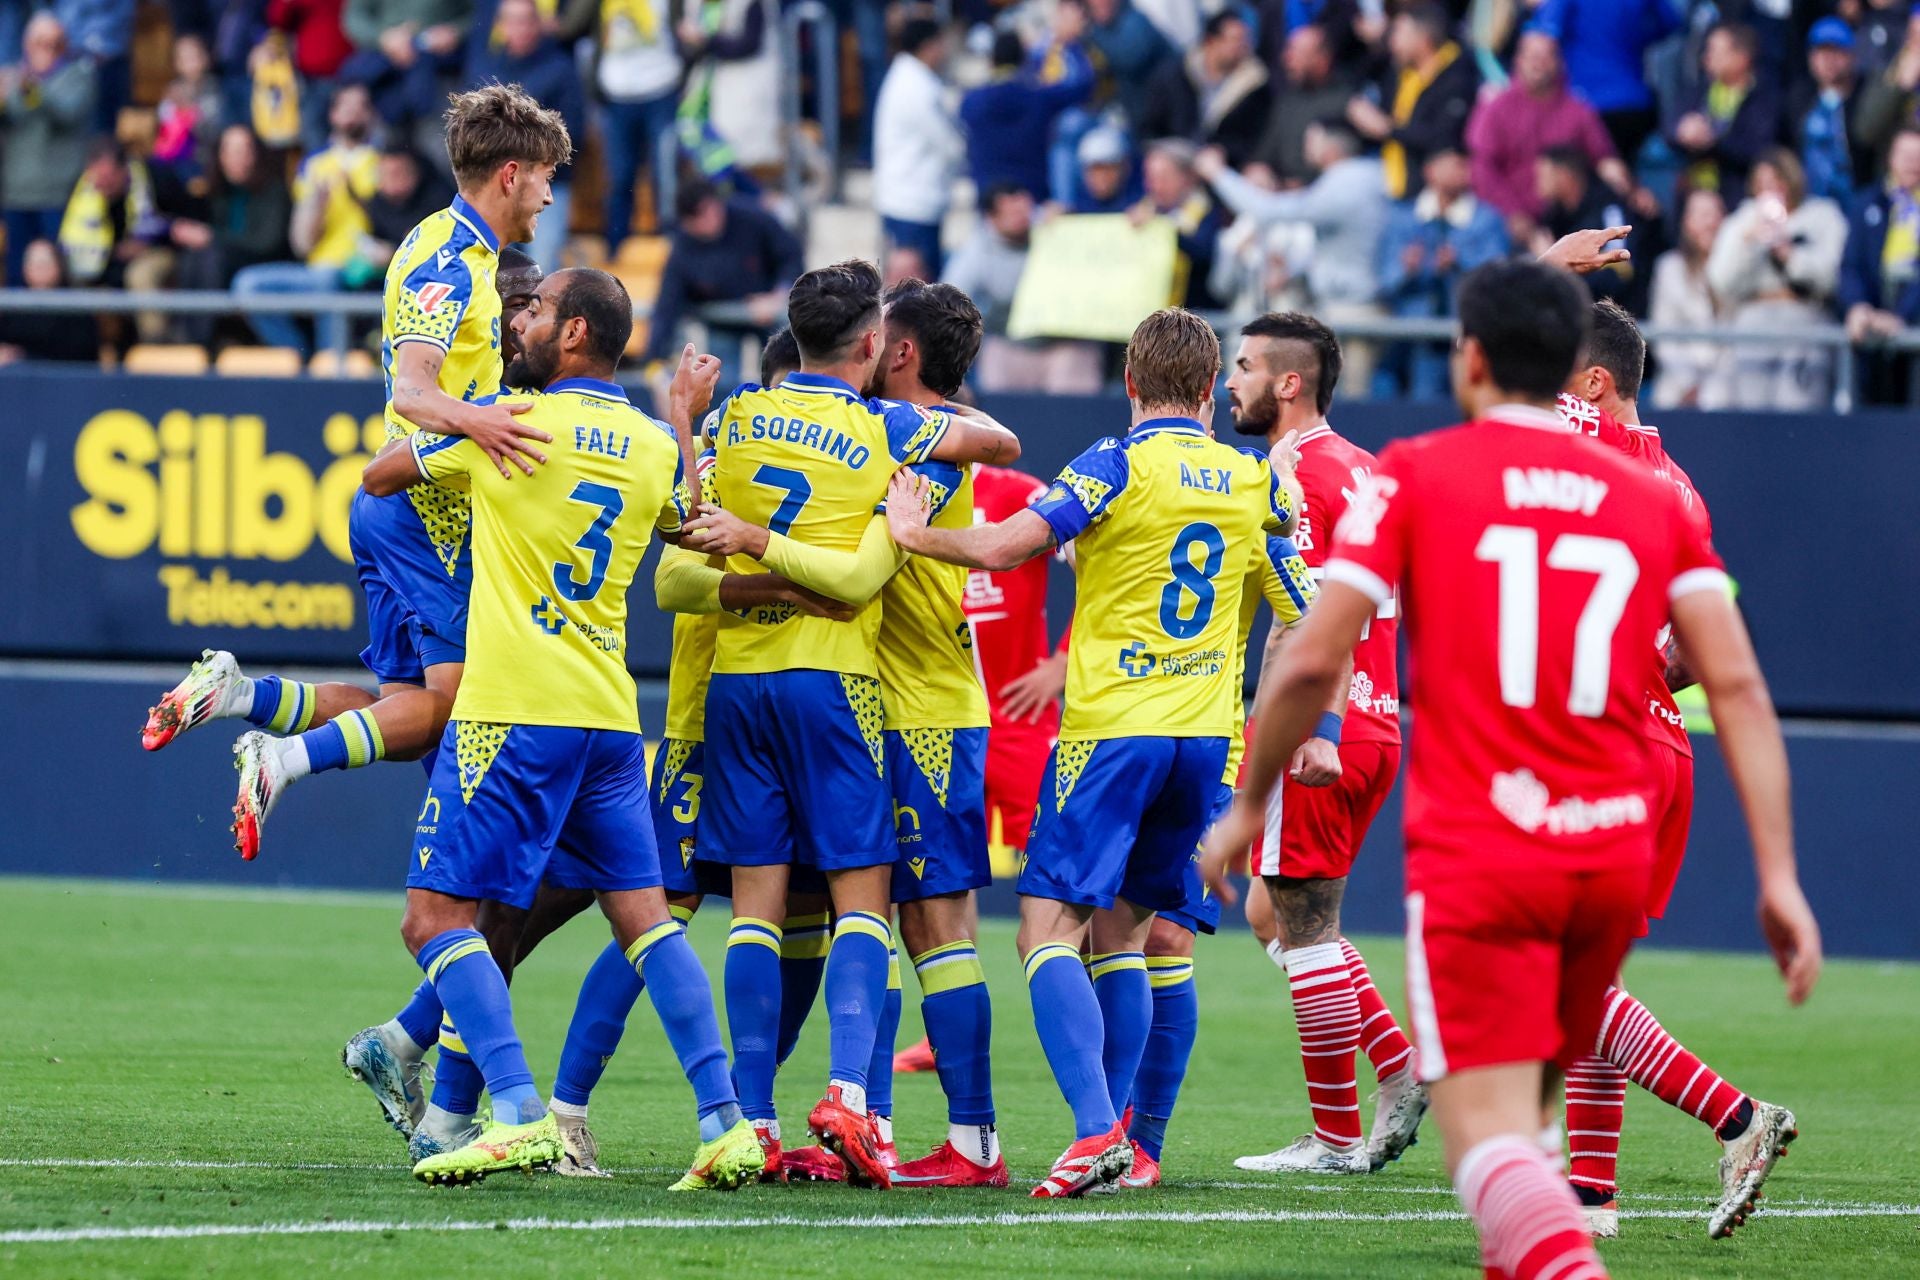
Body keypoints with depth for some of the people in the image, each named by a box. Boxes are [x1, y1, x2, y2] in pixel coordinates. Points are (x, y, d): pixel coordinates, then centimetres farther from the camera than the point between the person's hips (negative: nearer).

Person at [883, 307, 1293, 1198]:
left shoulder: (1118, 465, -9)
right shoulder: (1252, 479, 7)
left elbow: (1006, 546, -18)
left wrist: (915, 533, -4)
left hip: (1111, 728, -6)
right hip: (1205, 732, 6)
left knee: (1050, 928, -8)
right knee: (1124, 933, 15)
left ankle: (1095, 1129, -25)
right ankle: (1119, 1138, 11)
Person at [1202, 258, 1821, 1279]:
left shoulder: (1413, 476, 1)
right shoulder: (1654, 502, 11)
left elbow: (1312, 663, -5)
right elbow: (1737, 685, 1)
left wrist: (1245, 810, 8)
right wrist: (1778, 873, -1)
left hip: (1473, 859, -4)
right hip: (1614, 853, 4)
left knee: (1487, 1134, -11)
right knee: (1524, 1114, 22)